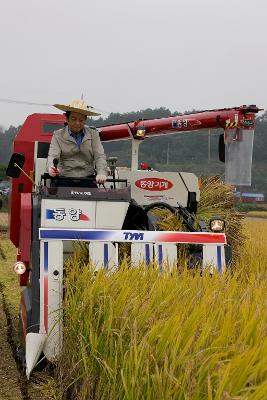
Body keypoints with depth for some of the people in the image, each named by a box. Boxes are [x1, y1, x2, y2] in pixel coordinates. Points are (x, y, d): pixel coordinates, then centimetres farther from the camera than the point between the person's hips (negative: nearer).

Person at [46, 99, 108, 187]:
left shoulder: (93, 134, 12)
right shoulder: (58, 135, 9)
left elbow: (100, 156, 3)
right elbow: (53, 156, -5)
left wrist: (102, 173, -19)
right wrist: (51, 168, -30)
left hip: (87, 180, 1)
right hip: (65, 180, -1)